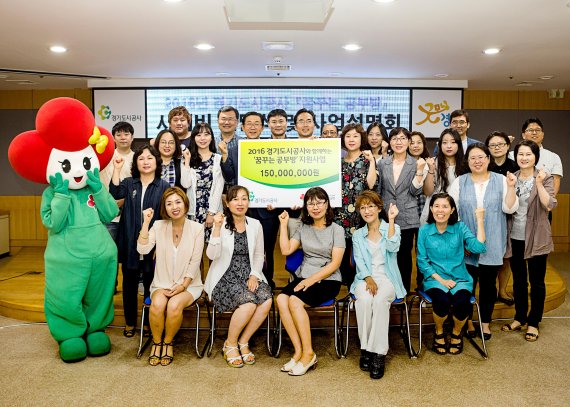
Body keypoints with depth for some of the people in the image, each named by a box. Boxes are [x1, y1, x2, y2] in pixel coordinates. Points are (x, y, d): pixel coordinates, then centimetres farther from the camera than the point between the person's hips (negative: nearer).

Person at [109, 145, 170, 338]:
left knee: (151, 284, 8)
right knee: (129, 283, 12)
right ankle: (130, 322, 28)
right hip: (130, 244, 2)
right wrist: (117, 169, -18)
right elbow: (115, 193, -15)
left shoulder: (163, 186, 0)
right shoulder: (129, 183, 6)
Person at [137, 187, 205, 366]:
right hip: (162, 283, 2)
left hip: (188, 284, -1)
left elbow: (195, 262, -4)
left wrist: (183, 285, -13)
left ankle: (168, 342, -2)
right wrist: (146, 222, -14)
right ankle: (156, 342, -2)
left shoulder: (196, 228, -2)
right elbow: (142, 249, -10)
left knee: (174, 305, -31)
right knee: (157, 304, -30)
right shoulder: (159, 225, 3)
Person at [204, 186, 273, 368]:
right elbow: (212, 255, -14)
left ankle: (243, 342, -3)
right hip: (225, 277, -4)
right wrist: (217, 227, -23)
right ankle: (230, 344, -2)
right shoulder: (222, 224, -3)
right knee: (248, 303, -30)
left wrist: (254, 275, -2)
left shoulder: (255, 225, 9)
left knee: (266, 301, -26)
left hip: (249, 275, 4)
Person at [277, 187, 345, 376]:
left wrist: (312, 279, -17)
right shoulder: (303, 228, 15)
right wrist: (284, 224, 4)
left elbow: (335, 263, -8)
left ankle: (308, 353, -16)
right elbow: (286, 250, 5)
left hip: (327, 280, -4)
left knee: (295, 301, -29)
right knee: (281, 299, -25)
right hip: (303, 277, 5)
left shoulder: (336, 230, 1)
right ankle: (298, 351, -17)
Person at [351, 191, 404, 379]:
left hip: (387, 278, -1)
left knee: (380, 300, -34)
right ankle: (365, 348, -20)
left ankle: (379, 354, -28)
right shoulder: (357, 235, 14)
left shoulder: (391, 228, 8)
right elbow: (359, 261, 2)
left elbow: (393, 247, -14)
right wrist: (368, 278, -16)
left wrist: (391, 220, -20)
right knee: (364, 300, -33)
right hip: (365, 278, 2)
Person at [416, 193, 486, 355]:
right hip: (435, 278, -1)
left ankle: (456, 333, 5)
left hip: (460, 278, 1)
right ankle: (439, 332, 1)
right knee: (442, 300, -32)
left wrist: (480, 220, -11)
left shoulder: (460, 228, 4)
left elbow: (479, 247, -10)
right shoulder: (424, 231, 3)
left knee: (462, 302, -30)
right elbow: (422, 261, 0)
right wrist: (441, 280, -10)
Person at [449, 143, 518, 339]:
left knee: (488, 283, 8)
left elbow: (509, 208, -2)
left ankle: (485, 322, 24)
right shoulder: (459, 182, 4)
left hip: (492, 244, 0)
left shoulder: (501, 181, 4)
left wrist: (510, 188, -15)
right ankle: (467, 321, 22)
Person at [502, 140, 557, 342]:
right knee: (518, 280, 14)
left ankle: (533, 322, 19)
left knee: (536, 281, 6)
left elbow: (549, 205, -18)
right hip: (515, 237, 4)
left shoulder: (545, 178, -5)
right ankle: (520, 317, 28)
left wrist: (539, 183, -24)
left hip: (536, 238, -3)